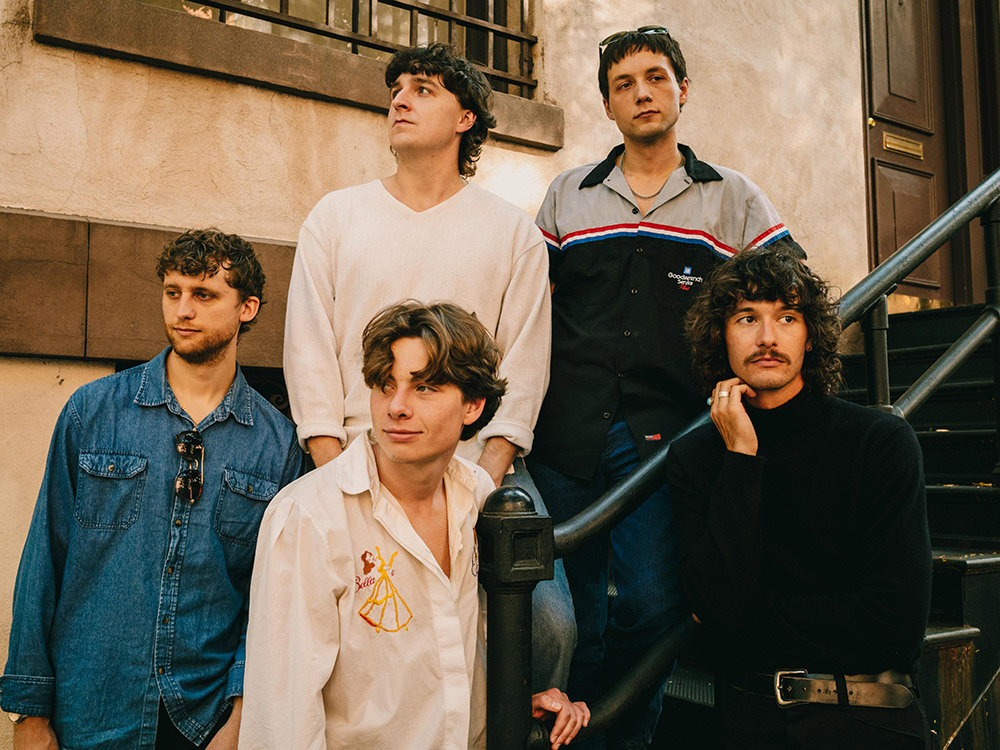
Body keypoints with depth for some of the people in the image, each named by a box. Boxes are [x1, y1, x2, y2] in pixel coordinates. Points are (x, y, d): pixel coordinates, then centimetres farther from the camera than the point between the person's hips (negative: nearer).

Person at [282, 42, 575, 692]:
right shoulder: (335, 216, 12)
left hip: (483, 471, 0)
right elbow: (310, 353, 6)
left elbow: (523, 368, 3)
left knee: (549, 622, -16)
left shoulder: (513, 231, 10)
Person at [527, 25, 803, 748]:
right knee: (570, 613, 7)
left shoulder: (733, 199, 10)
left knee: (651, 603, -7)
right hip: (568, 433, 2)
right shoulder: (567, 194, 14)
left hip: (664, 435, -1)